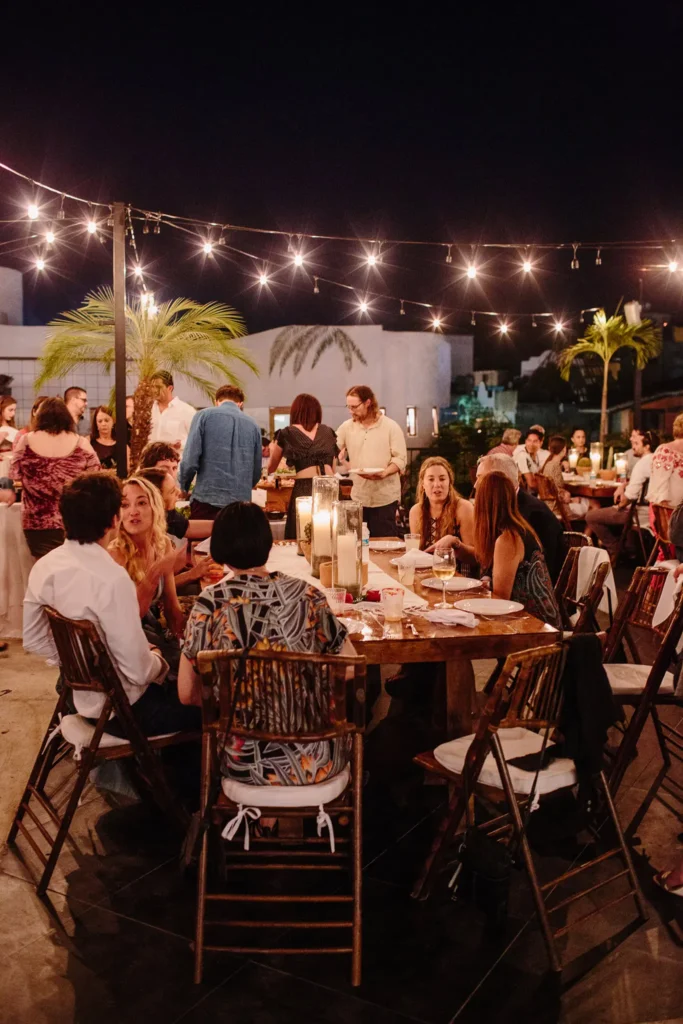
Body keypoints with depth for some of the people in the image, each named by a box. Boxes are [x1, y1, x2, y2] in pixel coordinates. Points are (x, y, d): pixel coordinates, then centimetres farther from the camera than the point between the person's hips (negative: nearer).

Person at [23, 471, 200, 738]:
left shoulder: (43, 567, -7)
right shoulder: (112, 579, -30)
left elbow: (34, 641, 6)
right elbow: (140, 671, -25)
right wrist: (159, 660, -5)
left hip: (78, 696, 8)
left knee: (175, 689, 27)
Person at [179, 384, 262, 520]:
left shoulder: (204, 415, 2)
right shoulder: (253, 425, 11)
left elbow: (190, 460, -6)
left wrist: (183, 487, 12)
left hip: (207, 500, -3)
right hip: (241, 502, 3)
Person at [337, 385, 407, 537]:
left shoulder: (391, 427, -4)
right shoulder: (347, 427, 7)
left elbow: (400, 459, -8)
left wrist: (384, 473, -24)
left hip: (385, 497, -4)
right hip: (358, 497, 4)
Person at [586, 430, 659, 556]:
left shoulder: (642, 463, -20)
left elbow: (631, 495, -26)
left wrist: (619, 506, -7)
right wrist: (623, 486, 6)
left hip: (640, 514, -10)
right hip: (650, 511, 10)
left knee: (591, 517, -6)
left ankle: (616, 549, 6)